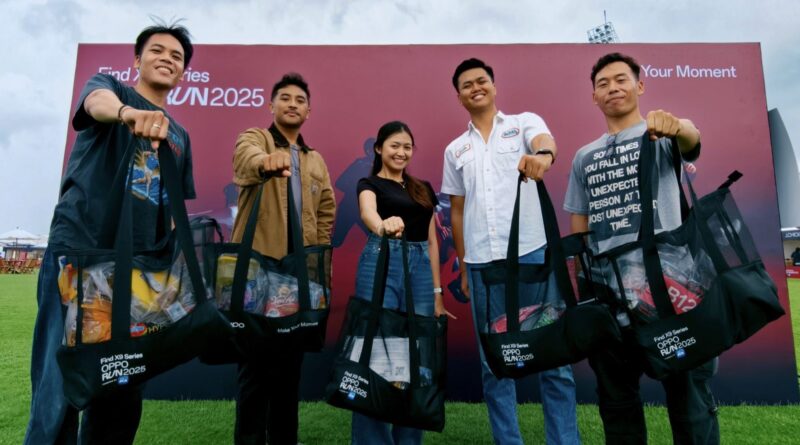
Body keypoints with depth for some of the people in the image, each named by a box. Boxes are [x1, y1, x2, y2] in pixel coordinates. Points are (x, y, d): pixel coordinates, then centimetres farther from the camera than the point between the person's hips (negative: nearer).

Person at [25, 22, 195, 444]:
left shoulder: (180, 137, 19)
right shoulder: (109, 84, 9)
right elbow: (99, 102, -18)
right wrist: (128, 112, -41)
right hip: (77, 252, -4)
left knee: (123, 394, 8)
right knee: (59, 389, -7)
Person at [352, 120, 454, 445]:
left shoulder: (423, 188, 18)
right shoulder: (370, 183, 4)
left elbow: (431, 241, 16)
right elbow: (367, 211, -22)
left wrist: (437, 292, 11)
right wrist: (382, 225, -46)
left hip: (420, 269, 5)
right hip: (380, 265, -4)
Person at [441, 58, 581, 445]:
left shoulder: (524, 122, 7)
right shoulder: (455, 150, 14)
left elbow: (545, 141, -17)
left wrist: (543, 155, -42)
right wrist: (462, 266, 13)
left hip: (531, 254, -2)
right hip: (482, 264, 3)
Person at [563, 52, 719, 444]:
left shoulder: (662, 136, 5)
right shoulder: (584, 157, 15)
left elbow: (690, 139, -20)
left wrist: (676, 126, -43)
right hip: (607, 288, 4)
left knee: (687, 392, 4)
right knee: (615, 395, 14)